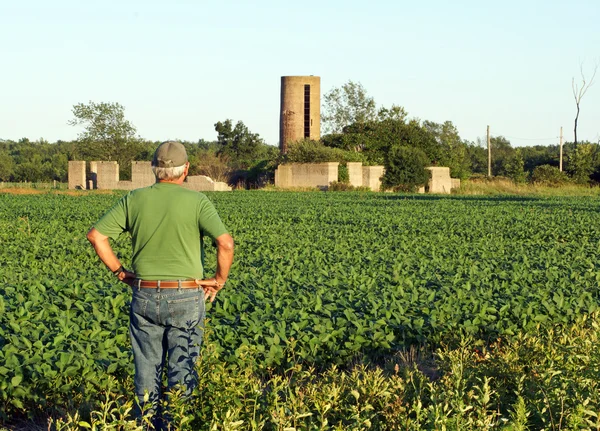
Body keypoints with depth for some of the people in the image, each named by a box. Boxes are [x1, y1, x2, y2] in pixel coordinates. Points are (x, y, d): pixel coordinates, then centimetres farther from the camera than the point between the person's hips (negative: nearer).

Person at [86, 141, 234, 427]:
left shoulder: (135, 199, 1)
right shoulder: (197, 201, -7)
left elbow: (96, 235, -1)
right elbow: (226, 243, -18)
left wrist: (119, 271, 7)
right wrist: (219, 281, -4)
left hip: (144, 296, 2)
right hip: (186, 297, -2)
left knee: (146, 367, 12)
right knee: (182, 369, 7)